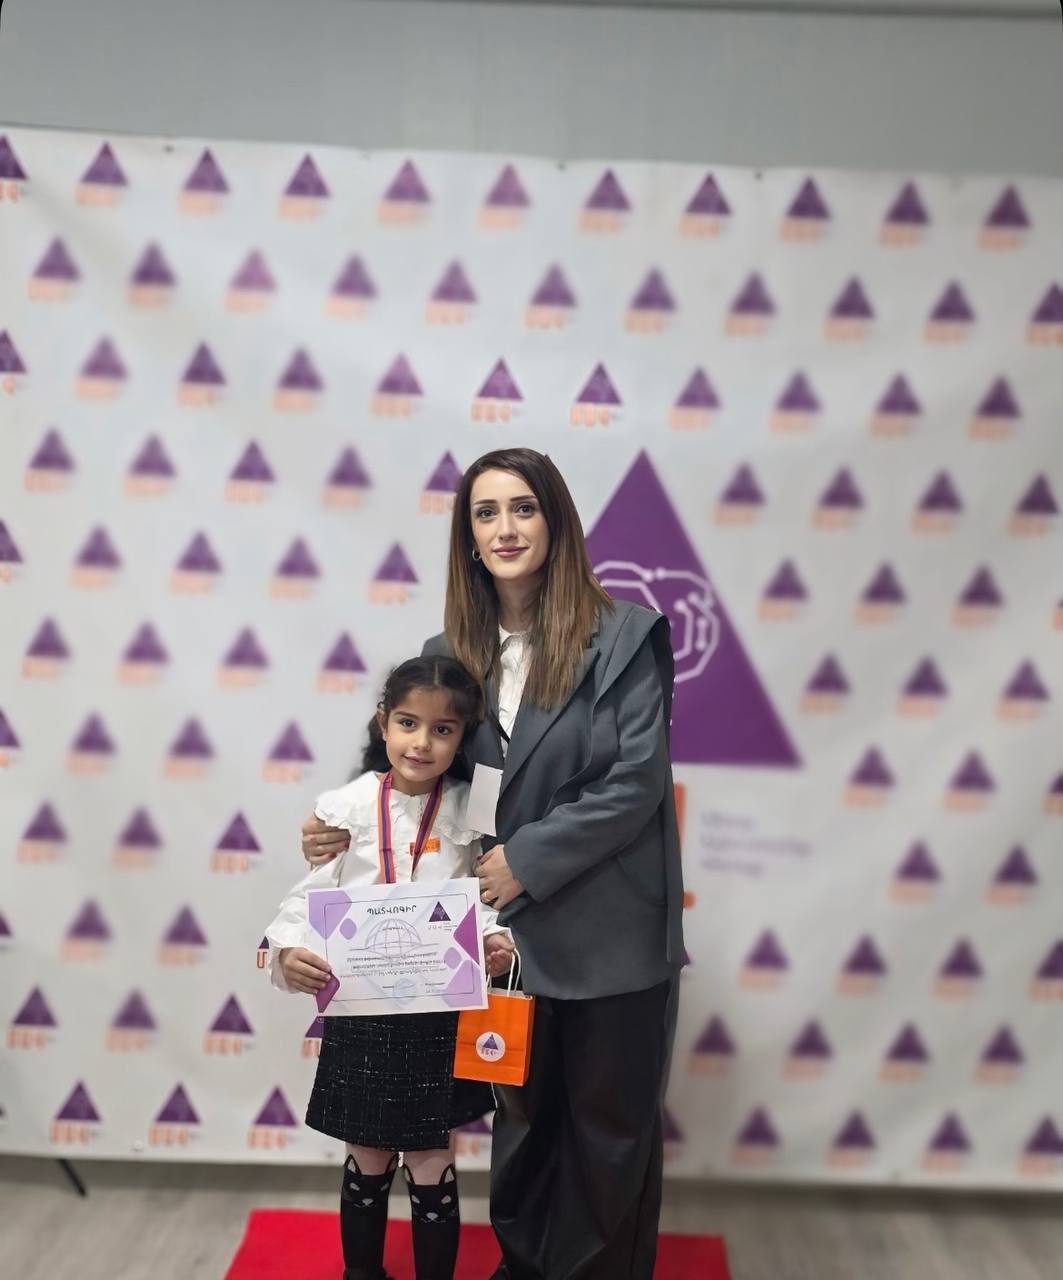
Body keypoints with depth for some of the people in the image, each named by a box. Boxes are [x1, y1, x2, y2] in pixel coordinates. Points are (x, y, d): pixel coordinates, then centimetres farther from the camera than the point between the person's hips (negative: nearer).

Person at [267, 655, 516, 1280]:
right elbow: (310, 895, -10)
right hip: (360, 1014, 0)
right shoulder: (347, 806, -10)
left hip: (440, 1017, 0)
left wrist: (499, 941, -20)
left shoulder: (472, 811, -6)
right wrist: (289, 952, -27)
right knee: (368, 1164, 19)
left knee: (432, 1168, 12)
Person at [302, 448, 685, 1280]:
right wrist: (352, 826, -7)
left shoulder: (623, 634, -12)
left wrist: (526, 859, -17)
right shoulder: (454, 652, 2)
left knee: (609, 1122, 14)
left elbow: (636, 782, -16)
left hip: (609, 930, -4)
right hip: (509, 929, 4)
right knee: (520, 1114, 21)